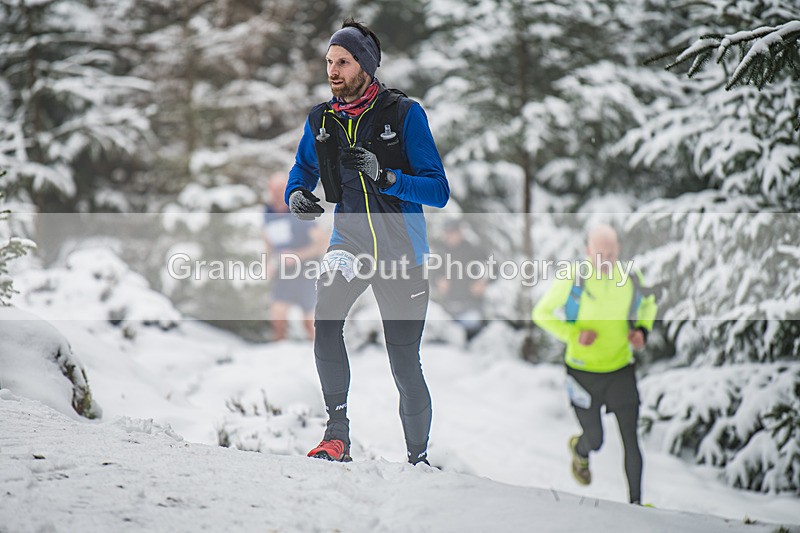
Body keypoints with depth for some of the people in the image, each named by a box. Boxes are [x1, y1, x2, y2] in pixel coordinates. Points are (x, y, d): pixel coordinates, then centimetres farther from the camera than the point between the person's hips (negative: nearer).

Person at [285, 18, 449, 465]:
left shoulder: (404, 114, -9)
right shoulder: (320, 121, 2)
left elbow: (439, 191, -13)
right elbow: (301, 175, 17)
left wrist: (384, 175, -28)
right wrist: (297, 196, -7)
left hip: (402, 249, -2)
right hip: (350, 241, 2)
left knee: (405, 363, 3)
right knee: (326, 317, -27)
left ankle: (419, 457, 21)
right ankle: (337, 433, -19)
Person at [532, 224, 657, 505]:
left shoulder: (632, 279, -10)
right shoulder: (572, 280, -19)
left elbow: (648, 304, 12)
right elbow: (541, 313, -8)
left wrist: (642, 330, -8)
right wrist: (573, 334, -23)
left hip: (621, 370, 2)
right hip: (583, 373, -2)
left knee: (631, 441, -4)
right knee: (595, 441, 10)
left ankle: (635, 503, 8)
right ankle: (580, 450, 47)